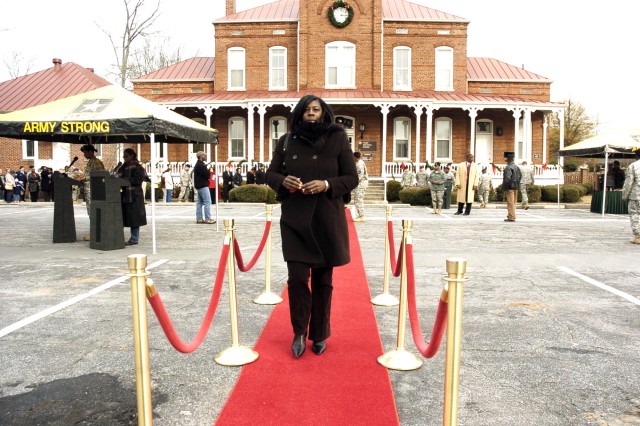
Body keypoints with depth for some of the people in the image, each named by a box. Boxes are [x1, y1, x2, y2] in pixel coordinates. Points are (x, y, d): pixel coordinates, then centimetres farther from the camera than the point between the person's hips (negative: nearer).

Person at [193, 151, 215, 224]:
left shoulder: (198, 164, 17)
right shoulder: (201, 165, -16)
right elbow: (207, 175, -17)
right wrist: (208, 171, 0)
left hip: (198, 186, 11)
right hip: (203, 186, -11)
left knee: (200, 202, 11)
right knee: (207, 202, -9)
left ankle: (199, 218, 13)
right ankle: (207, 219, -10)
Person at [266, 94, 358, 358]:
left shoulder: (337, 139, 1)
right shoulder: (286, 141, 6)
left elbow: (352, 178, 0)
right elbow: (271, 174, 10)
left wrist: (327, 184, -18)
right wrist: (283, 181, -13)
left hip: (327, 219, -1)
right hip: (295, 219, 1)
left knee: (322, 279, 8)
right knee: (297, 277, -5)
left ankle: (320, 334, 26)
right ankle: (299, 331, 18)